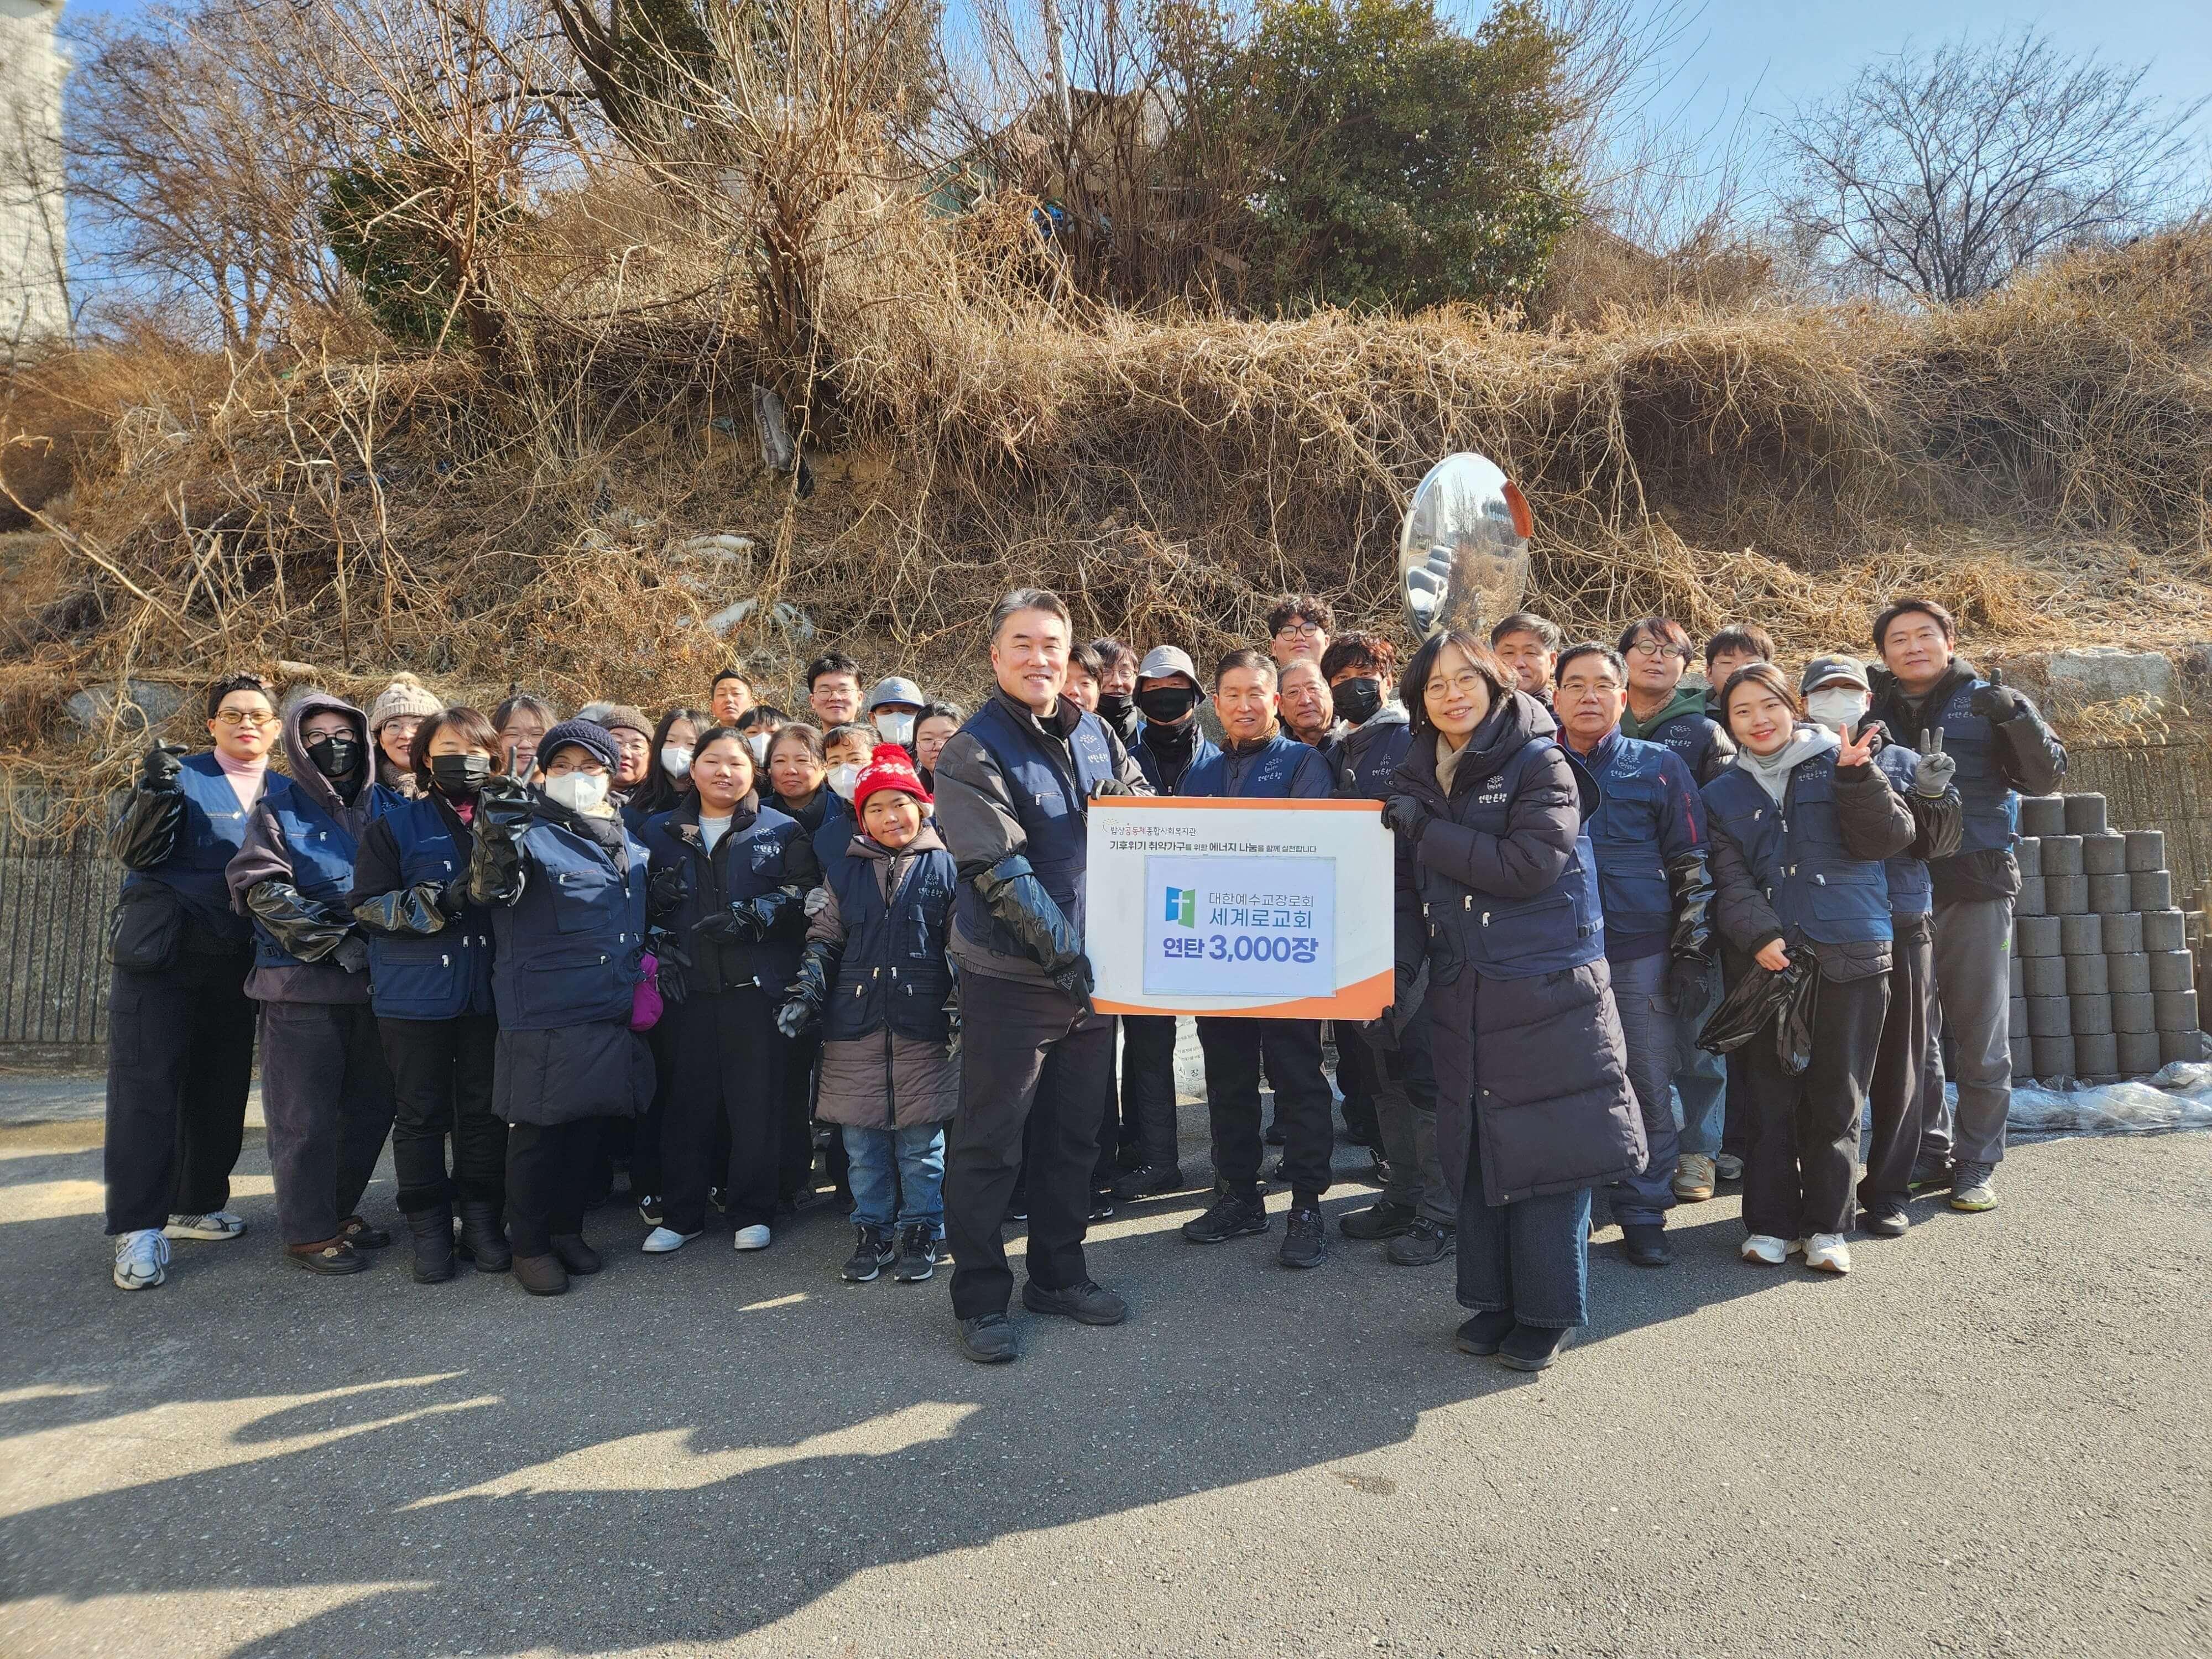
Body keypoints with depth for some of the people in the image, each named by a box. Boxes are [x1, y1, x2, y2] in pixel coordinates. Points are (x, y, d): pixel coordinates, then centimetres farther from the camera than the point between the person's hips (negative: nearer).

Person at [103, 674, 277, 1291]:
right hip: (161, 960, -3)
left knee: (221, 1088, 10)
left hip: (236, 965, 4)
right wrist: (154, 795, -29)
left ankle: (197, 1203, 24)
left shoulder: (285, 792, 7)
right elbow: (131, 851, -12)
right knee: (147, 1086, -2)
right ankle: (139, 1229, 2)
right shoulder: (180, 775, -2)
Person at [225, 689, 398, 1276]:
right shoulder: (279, 811, 1)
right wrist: (335, 944, -16)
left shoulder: (390, 807, 11)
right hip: (302, 985, -4)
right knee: (306, 1117, 0)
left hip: (374, 984, 4)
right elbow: (262, 890, -9)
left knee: (371, 1107, 12)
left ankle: (340, 1211, 28)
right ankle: (310, 1233, 12)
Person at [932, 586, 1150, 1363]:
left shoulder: (1094, 733, 8)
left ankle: (1059, 1274, 32)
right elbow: (996, 869, -18)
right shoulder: (974, 751, -11)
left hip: (1090, 970, 6)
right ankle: (981, 1299, 18)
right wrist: (1060, 950, -22)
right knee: (989, 1142, 3)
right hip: (1012, 977, -6)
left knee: (1074, 1132, 16)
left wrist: (1118, 799, -7)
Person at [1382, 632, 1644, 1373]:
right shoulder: (1417, 779, 9)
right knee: (1476, 1148, 10)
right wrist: (1394, 970, -4)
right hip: (1462, 997, 5)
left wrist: (1427, 831, -15)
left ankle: (1545, 1311, 15)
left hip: (1548, 993, -5)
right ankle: (1492, 1299, 25)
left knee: (1547, 1151, 0)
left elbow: (1527, 866, -20)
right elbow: (1408, 893, 10)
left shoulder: (1541, 764, -6)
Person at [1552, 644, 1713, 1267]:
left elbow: (1692, 865, 4)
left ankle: (1642, 1212, 17)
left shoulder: (1659, 767, 5)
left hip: (1643, 956, -1)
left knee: (1649, 1089, 4)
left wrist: (1692, 955, -3)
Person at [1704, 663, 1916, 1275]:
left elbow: (1888, 839, -2)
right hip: (1766, 960, 1)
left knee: (1836, 1098, 4)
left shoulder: (1838, 765, 8)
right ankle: (1771, 1224, 14)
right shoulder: (1723, 795, 12)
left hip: (1851, 957, -1)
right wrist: (1760, 937, -14)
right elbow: (1729, 881, 2)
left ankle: (1827, 1225, 15)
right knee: (1768, 1097, 3)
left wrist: (1857, 777, -16)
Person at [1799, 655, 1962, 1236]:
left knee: (1898, 1068, 8)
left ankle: (1887, 1191, 20)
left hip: (1901, 933, 3)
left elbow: (1940, 843, 8)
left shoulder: (1903, 764, 12)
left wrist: (1932, 795, -12)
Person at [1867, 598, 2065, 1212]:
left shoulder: (1987, 702, 4)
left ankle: (1977, 1165, 14)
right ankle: (1930, 1155, 21)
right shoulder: (1878, 715, 12)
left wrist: (2017, 717, -20)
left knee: (1979, 1034, 3)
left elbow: (2047, 777, -4)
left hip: (1975, 889, -3)